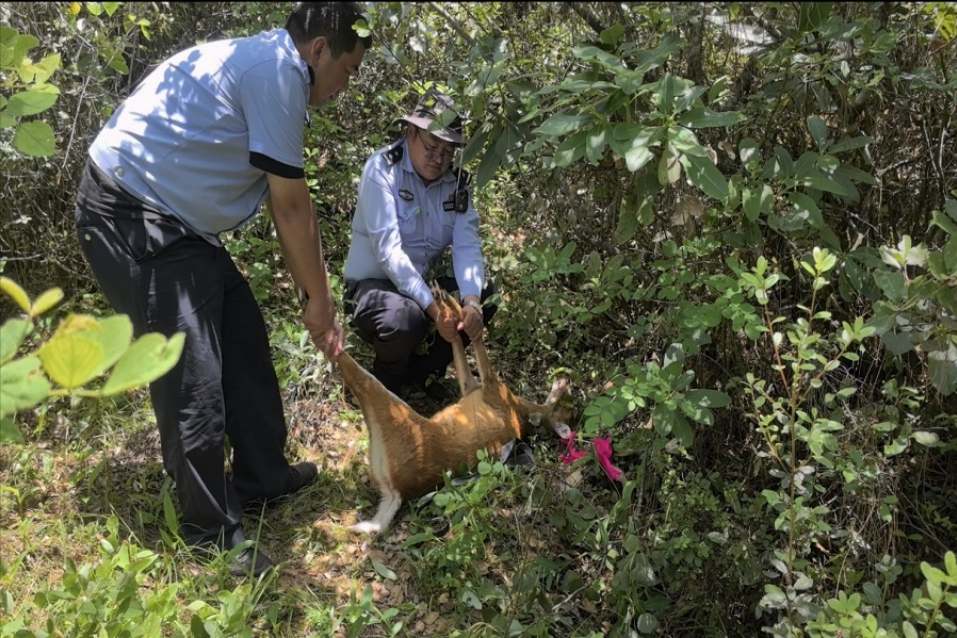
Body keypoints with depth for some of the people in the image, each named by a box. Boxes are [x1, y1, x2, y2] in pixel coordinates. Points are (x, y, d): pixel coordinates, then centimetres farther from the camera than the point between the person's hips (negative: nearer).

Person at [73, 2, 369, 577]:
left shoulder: (267, 67, 15)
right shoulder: (279, 69, -17)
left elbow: (293, 206, 15)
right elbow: (292, 208, -14)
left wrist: (319, 298, 15)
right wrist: (319, 300, -3)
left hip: (175, 223, 11)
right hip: (132, 222, -11)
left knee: (245, 343, 13)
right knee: (194, 380, -8)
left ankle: (261, 477, 27)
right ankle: (212, 538, 6)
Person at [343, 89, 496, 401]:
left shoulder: (455, 182, -1)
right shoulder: (382, 169, -17)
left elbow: (467, 244, -13)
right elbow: (388, 249, -27)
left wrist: (471, 301, -32)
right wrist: (433, 307, -35)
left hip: (423, 284, 6)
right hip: (373, 284, -6)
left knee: (486, 295, -10)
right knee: (404, 318, -36)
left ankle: (422, 373, 7)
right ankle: (384, 387, -1)